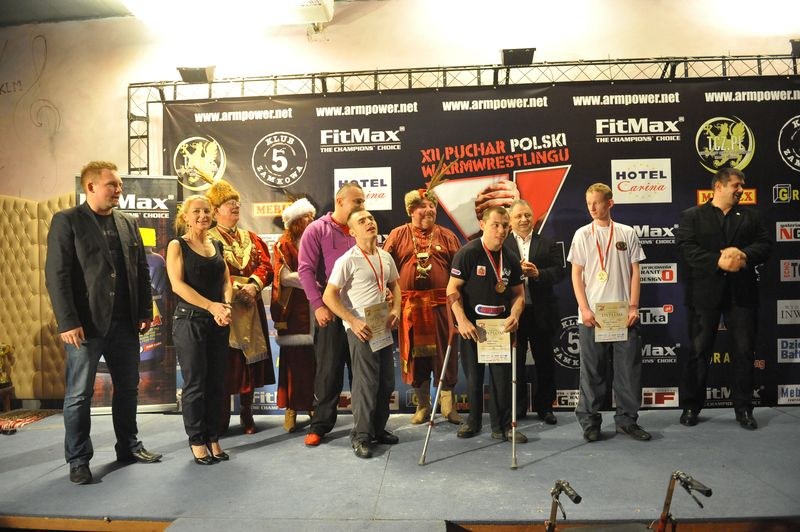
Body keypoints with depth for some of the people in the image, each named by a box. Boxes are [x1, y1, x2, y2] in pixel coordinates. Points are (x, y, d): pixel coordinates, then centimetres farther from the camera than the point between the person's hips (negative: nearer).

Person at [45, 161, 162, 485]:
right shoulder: (67, 221, -4)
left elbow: (141, 270, 13)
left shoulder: (128, 223, 12)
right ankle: (78, 460, 19)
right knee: (79, 395, 5)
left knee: (128, 388, 14)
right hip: (86, 324, -5)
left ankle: (128, 447, 29)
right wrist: (68, 322, -15)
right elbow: (56, 275, -9)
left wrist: (146, 311, 7)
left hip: (125, 323, 5)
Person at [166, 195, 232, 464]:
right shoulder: (177, 246, -2)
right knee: (195, 383, 2)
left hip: (219, 322, 5)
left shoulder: (217, 245, 12)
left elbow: (225, 280, 11)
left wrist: (225, 306, -8)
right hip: (190, 321, -5)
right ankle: (197, 441, 15)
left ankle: (213, 439, 19)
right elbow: (178, 284, -12)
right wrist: (211, 305, -19)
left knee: (216, 382, 8)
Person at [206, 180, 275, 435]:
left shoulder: (251, 238, 16)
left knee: (250, 359, 7)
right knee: (225, 361, -2)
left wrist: (253, 285, -14)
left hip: (251, 306, 5)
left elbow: (266, 265, 4)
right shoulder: (209, 239, 1)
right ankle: (222, 418, 10)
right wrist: (237, 290, -19)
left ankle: (247, 415, 19)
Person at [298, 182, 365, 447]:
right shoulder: (317, 229, -2)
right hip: (331, 309, -4)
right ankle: (320, 424, 17)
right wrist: (318, 305, -16)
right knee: (329, 368, 3)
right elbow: (306, 270, -8)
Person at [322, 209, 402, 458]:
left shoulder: (385, 257, 6)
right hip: (361, 328, -7)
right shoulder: (348, 260, -13)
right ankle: (361, 435, 11)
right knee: (366, 382, -4)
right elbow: (329, 296, -13)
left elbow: (394, 285, 21)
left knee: (387, 381, 12)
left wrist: (395, 309, 3)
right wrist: (353, 322, -19)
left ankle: (378, 428, 29)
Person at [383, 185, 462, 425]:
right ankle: (423, 405, 23)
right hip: (410, 305, 0)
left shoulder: (447, 236, 8)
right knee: (416, 353, 8)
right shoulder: (398, 235, 6)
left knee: (444, 353, 5)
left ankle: (448, 404, 20)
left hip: (441, 304, 0)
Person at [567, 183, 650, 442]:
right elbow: (576, 274, 2)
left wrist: (633, 307, -3)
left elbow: (634, 272, 6)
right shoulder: (582, 234, 4)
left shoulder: (627, 233, 6)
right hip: (591, 314, -1)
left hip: (623, 314, 1)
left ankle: (627, 419, 18)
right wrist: (585, 309, -6)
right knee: (592, 370, 4)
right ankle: (590, 421, 14)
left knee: (629, 367, 5)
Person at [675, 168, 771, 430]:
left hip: (742, 293, 3)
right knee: (699, 351, 3)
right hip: (705, 293, -3)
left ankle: (743, 408, 19)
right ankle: (691, 406, 15)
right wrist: (718, 261, -20)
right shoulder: (692, 215, 4)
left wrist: (744, 255, -17)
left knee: (744, 351, 6)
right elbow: (686, 248, -9)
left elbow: (764, 245, 4)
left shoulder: (750, 215, 15)